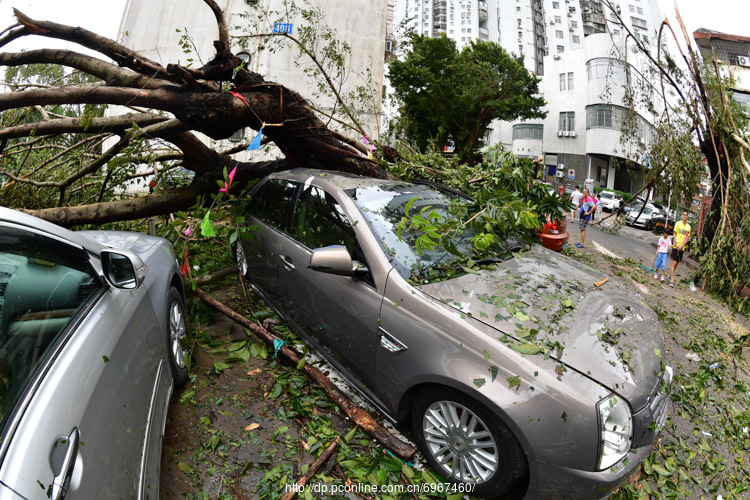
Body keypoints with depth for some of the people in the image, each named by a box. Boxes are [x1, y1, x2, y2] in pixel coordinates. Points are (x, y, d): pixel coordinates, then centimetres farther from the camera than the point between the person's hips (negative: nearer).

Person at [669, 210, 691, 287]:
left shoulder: (688, 226, 5)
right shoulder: (678, 223, -3)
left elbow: (687, 238, 2)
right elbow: (675, 234, -4)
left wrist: (682, 245, -11)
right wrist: (676, 244, -15)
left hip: (682, 248, 4)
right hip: (676, 246, -4)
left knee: (676, 263, 12)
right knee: (674, 263, -7)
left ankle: (670, 276, 29)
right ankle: (672, 280, -6)